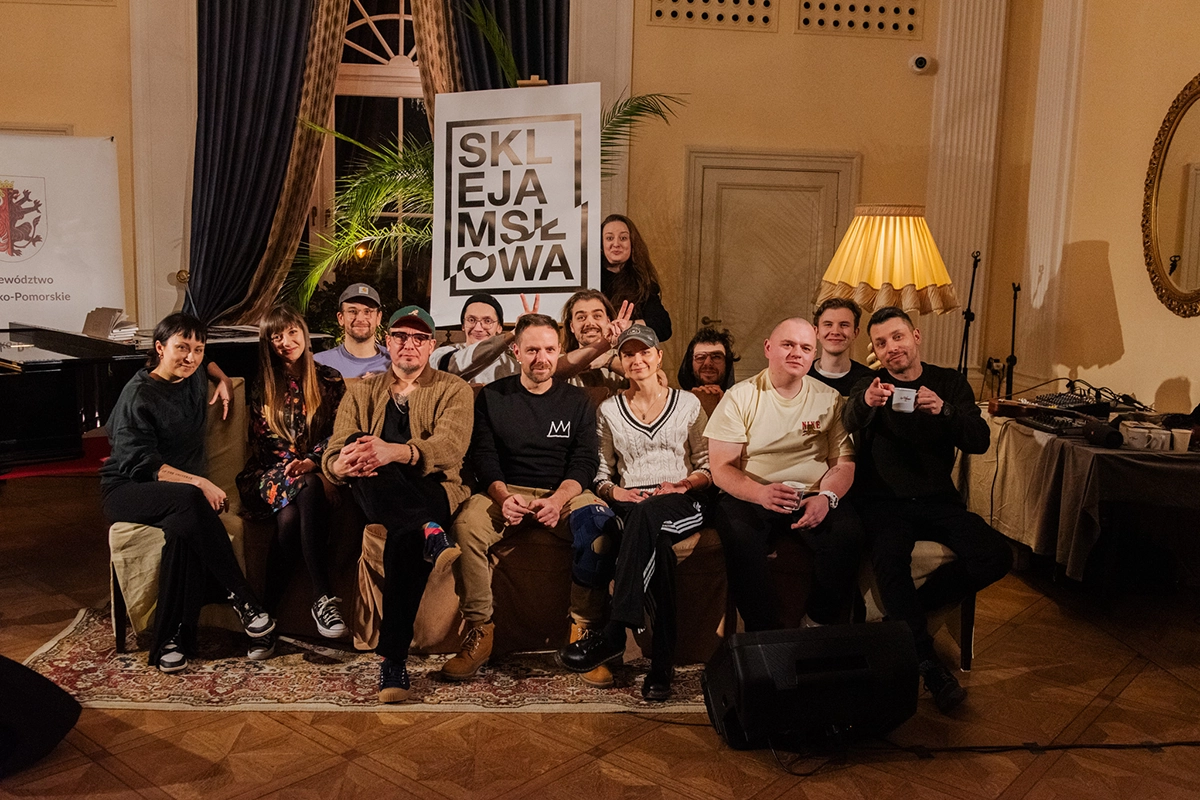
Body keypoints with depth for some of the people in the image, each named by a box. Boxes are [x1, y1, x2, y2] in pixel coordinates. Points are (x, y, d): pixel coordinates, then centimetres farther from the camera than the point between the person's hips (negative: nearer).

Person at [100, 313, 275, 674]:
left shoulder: (194, 380, 10)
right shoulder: (139, 394, -10)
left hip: (179, 493, 5)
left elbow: (207, 365, 38)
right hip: (127, 491, -5)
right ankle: (242, 599, -30)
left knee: (185, 529, -34)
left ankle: (171, 641, -31)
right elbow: (141, 463, -18)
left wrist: (222, 379, 15)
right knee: (189, 501, -38)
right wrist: (197, 482, -27)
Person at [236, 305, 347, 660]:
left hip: (318, 471, 0)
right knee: (289, 515, -33)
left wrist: (312, 462, -12)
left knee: (290, 517, -32)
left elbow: (338, 433, 3)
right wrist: (293, 465, -6)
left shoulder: (329, 379, 9)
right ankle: (323, 596, -31)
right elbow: (263, 440, 11)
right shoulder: (263, 387, 14)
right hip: (274, 471, 1)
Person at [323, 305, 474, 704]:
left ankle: (393, 659, -30)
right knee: (359, 444, -30)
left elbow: (450, 446, -12)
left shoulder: (453, 389, 9)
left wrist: (396, 452, -33)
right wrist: (342, 464, -23)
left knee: (404, 538, -37)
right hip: (373, 497, 2)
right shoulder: (362, 391, 19)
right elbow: (333, 456, 5)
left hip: (431, 489, -2)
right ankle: (428, 532, -43)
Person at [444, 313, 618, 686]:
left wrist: (558, 499, -19)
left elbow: (585, 462, 1)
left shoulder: (577, 400, 11)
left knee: (601, 525, -32)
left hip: (564, 493, 0)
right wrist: (503, 497, -19)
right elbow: (483, 456, 2)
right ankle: (479, 631, -18)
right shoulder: (492, 396, 10)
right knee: (466, 525, -31)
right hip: (506, 491, 0)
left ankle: (584, 631, -21)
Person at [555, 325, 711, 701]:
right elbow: (601, 471, 16)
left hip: (682, 505, -1)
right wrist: (613, 490, -7)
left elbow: (708, 465, 11)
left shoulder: (687, 404, 14)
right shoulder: (608, 410, 18)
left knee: (647, 515, -40)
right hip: (631, 503, 1)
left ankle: (615, 633, -44)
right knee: (656, 546, -38)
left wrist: (684, 484, -9)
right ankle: (663, 659, -38)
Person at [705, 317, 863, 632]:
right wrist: (760, 493, -25)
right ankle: (765, 632, -17)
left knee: (848, 533, -28)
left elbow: (843, 463, 8)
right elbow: (721, 468, -4)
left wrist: (826, 497, -15)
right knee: (739, 536, -34)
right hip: (751, 497, -2)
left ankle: (818, 625, -8)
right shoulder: (740, 397, 1)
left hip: (812, 498, 2)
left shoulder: (829, 399, 10)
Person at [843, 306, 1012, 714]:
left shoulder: (950, 383, 10)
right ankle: (928, 664, -20)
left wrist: (944, 411, -23)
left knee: (997, 556, -20)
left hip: (937, 500, 3)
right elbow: (848, 423, -18)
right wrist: (865, 403, -42)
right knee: (890, 557, -33)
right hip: (884, 500, -2)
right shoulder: (870, 386, 5)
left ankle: (905, 610, -4)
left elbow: (980, 442, -3)